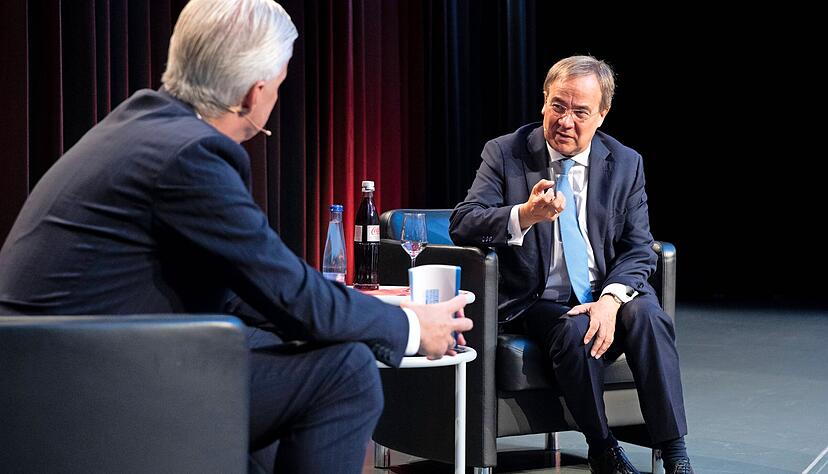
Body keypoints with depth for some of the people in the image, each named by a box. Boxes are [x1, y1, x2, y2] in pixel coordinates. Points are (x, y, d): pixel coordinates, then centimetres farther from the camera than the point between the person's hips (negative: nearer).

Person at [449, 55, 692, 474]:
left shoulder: (626, 164, 5)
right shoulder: (505, 153, -2)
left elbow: (638, 249, 1)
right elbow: (462, 225, -12)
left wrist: (610, 300, -19)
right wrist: (526, 215, -31)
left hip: (606, 294, 2)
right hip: (538, 300, -2)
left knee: (647, 315, -29)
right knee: (575, 331, -32)